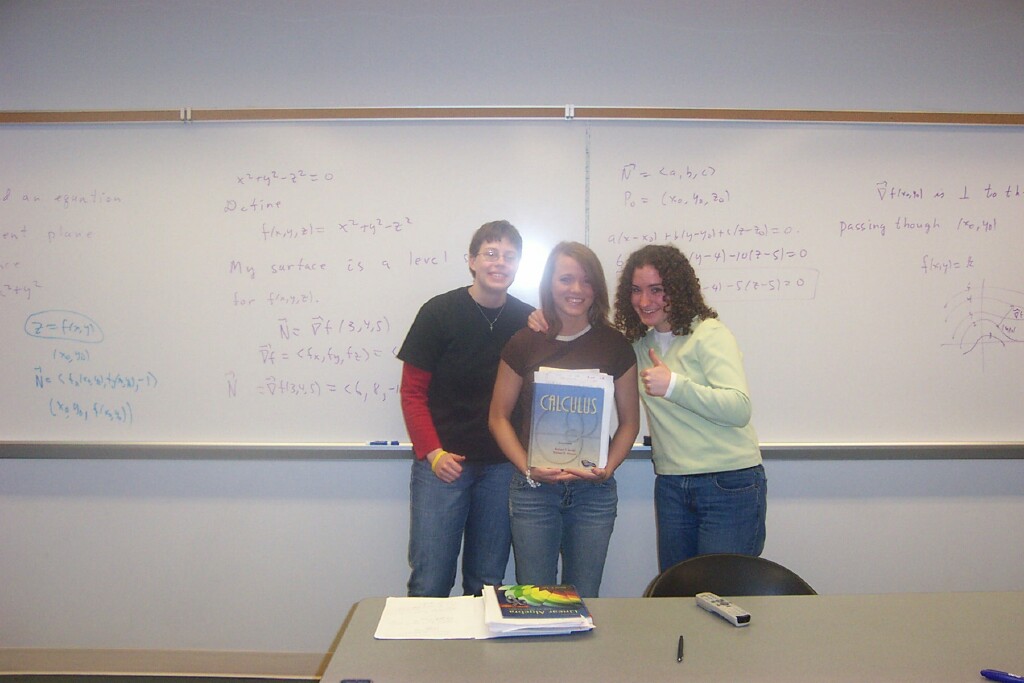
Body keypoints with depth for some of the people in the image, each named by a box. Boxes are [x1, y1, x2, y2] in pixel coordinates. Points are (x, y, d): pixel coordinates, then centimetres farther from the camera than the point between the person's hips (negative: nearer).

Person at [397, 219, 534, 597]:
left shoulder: (528, 321, 4)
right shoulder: (439, 312, -3)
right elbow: (412, 392, -2)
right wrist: (432, 452, -11)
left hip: (502, 467, 3)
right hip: (442, 463, -2)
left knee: (487, 584, 12)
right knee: (429, 584, -1)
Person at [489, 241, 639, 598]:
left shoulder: (615, 345, 2)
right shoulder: (524, 344, -1)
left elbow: (629, 421, 7)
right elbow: (499, 417, 2)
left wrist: (608, 468, -9)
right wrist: (527, 468, -11)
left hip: (594, 491, 1)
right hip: (533, 490, -1)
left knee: (584, 600, 12)